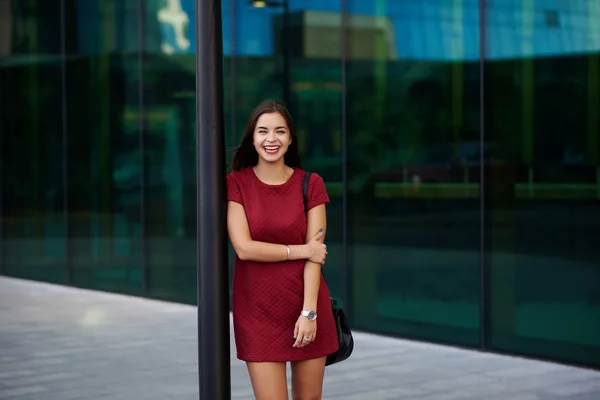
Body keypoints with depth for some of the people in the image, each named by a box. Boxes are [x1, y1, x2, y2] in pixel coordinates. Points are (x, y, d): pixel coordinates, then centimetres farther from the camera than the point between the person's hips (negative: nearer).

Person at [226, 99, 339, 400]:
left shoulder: (310, 184, 0)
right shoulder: (236, 184, -2)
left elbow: (316, 254, -5)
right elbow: (244, 248, -11)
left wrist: (309, 312, -13)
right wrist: (301, 250, -9)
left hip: (306, 306, 1)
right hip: (258, 309, -1)